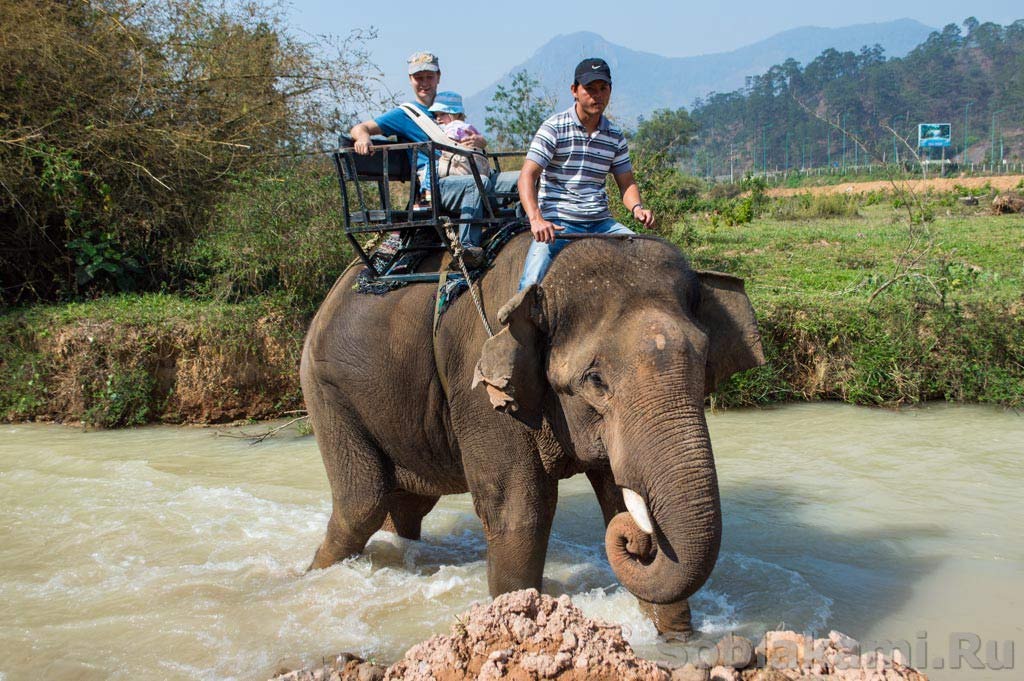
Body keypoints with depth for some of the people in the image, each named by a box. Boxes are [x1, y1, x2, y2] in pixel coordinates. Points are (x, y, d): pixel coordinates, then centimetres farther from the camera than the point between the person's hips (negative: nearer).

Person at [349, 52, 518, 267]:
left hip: (464, 175, 6)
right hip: (434, 186, -6)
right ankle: (468, 247, -39)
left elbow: (478, 139, 25)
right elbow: (359, 128, 3)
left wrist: (479, 141, -2)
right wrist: (363, 137, -23)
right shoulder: (405, 114, 10)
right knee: (478, 182, -37)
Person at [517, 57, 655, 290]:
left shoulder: (615, 136, 12)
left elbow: (626, 182, 17)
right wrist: (536, 219, -28)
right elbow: (527, 175, -11)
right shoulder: (554, 128, -3)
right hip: (557, 222, -5)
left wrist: (637, 207, -8)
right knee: (532, 283, -25)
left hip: (601, 222, 5)